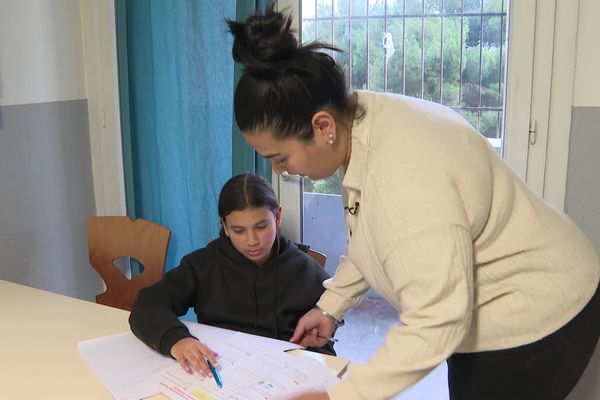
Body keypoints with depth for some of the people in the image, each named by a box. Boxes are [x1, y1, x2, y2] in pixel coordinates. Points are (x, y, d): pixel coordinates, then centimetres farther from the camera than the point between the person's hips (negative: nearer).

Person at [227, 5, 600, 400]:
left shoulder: (405, 177, -37)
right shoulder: (362, 121, -8)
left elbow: (434, 326, -34)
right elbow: (371, 238, 8)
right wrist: (331, 305, 7)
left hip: (535, 321, -9)